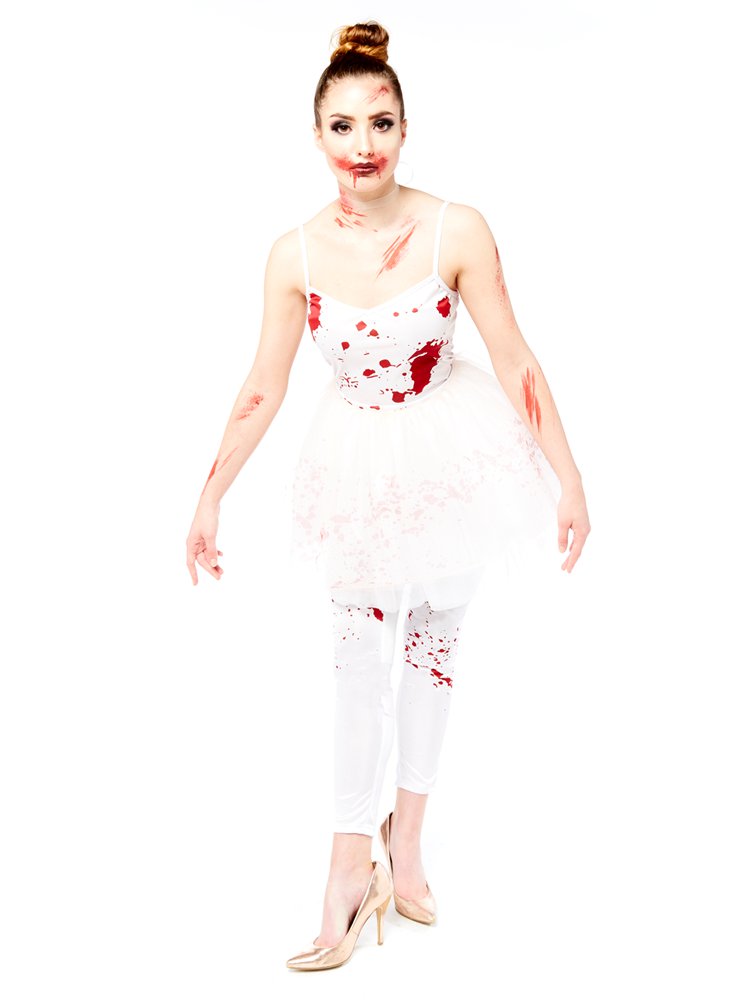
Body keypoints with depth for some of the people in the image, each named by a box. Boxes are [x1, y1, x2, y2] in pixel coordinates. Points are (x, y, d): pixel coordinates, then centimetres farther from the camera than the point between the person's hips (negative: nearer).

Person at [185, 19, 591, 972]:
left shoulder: (456, 231, -18)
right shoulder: (295, 254, -13)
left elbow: (515, 362, -12)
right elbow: (262, 388, -4)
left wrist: (569, 477, -9)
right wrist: (209, 498, -1)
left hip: (453, 454, 0)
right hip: (358, 465, 1)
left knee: (432, 643, 12)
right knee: (361, 657, 5)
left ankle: (405, 831, 30)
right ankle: (352, 858, 17)